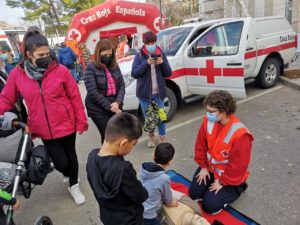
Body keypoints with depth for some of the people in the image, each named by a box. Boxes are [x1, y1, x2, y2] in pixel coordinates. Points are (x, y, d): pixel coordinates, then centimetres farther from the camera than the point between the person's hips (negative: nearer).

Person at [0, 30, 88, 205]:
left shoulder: (61, 71, -9)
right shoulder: (17, 75, -4)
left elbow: (75, 98, -5)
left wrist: (82, 122, -4)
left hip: (67, 125, 0)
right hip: (44, 130, 1)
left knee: (71, 156, 15)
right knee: (61, 162, 3)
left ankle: (74, 186, 42)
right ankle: (69, 174, 42)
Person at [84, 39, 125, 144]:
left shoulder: (115, 67, 9)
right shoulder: (91, 69, -7)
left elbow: (122, 86, 5)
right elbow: (93, 92, -13)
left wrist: (117, 103, -11)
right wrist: (109, 106, -15)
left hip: (115, 106, 5)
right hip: (98, 109, -5)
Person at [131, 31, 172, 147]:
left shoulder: (161, 54, 4)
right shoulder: (139, 55, -2)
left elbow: (168, 73, 4)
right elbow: (134, 73, -9)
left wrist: (163, 63, -15)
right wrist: (146, 63, -21)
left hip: (158, 92, 1)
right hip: (144, 92, -1)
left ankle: (162, 138, 25)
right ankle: (151, 136, 33)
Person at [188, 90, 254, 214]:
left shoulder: (240, 134, -33)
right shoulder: (208, 121, -16)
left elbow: (238, 165, -23)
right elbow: (201, 145, -1)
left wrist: (222, 182, -14)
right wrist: (203, 166, 0)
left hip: (230, 176, -5)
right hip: (210, 167, 6)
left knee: (210, 205, -7)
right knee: (194, 194, 4)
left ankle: (237, 187, 15)